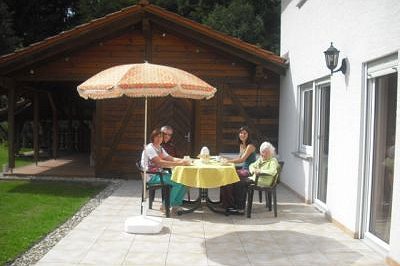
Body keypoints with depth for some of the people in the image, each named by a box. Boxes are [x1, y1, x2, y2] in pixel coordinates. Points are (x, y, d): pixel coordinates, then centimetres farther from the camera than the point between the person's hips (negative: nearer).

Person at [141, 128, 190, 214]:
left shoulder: (160, 148, 16)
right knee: (177, 182, -23)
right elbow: (160, 163, -25)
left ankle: (176, 205, 0)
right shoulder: (149, 148, -13)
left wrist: (183, 161, -8)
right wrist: (178, 163, -29)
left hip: (159, 174, 9)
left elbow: (171, 158, 12)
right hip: (151, 176, -9)